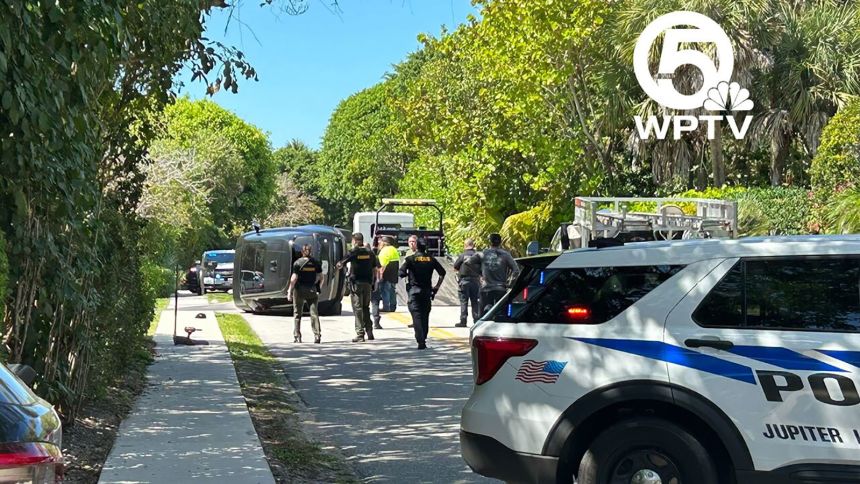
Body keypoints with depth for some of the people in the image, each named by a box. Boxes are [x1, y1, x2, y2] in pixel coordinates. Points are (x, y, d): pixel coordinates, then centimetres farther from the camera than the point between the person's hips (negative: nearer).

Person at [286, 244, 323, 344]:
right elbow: (320, 277, 3)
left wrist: (289, 291, -7)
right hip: (312, 290, 2)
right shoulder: (315, 263, 2)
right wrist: (318, 288, 18)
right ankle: (317, 335, -11)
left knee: (297, 314, 10)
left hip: (299, 290, -2)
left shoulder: (297, 263, -7)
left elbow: (294, 278, -12)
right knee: (314, 313, 1)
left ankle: (297, 336, 10)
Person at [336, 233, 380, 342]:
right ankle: (369, 332, 13)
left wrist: (339, 265, 17)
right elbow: (375, 268, 9)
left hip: (356, 283, -4)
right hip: (368, 283, 5)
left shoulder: (353, 252, -8)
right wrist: (373, 282, 16)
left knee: (357, 308, -2)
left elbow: (340, 264, -5)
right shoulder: (370, 252, 7)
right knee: (366, 307, 16)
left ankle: (360, 334, -6)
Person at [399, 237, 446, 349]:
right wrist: (436, 287, 8)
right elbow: (442, 273, 3)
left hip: (414, 291, -3)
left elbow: (401, 273, -14)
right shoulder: (431, 259, 5)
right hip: (427, 291, 3)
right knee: (425, 316, 13)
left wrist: (407, 274, 9)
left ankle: (421, 341, -16)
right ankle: (423, 340, 16)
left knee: (417, 315, -6)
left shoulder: (410, 259, -5)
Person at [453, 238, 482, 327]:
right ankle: (476, 320, 10)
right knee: (475, 302, 9)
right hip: (475, 280, 3)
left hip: (464, 280, -3)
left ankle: (463, 321, -2)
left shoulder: (463, 255, -8)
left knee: (463, 301, 0)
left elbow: (455, 267, -4)